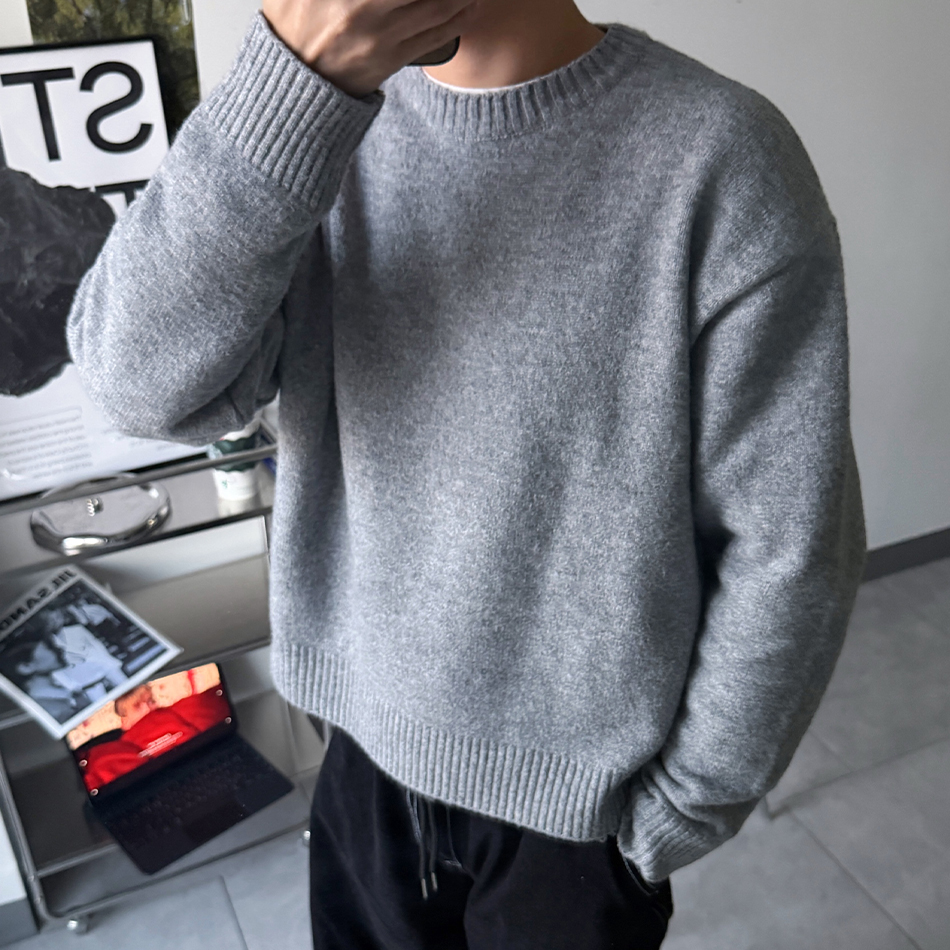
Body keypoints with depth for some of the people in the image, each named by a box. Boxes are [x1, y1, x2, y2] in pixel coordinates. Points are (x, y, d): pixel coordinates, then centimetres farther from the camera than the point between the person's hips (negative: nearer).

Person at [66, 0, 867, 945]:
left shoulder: (722, 156, -19)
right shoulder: (315, 121, -6)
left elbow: (788, 543, -14)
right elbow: (145, 382, -19)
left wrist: (678, 819, -6)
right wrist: (294, 80, -30)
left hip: (579, 799, -3)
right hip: (367, 753, 4)